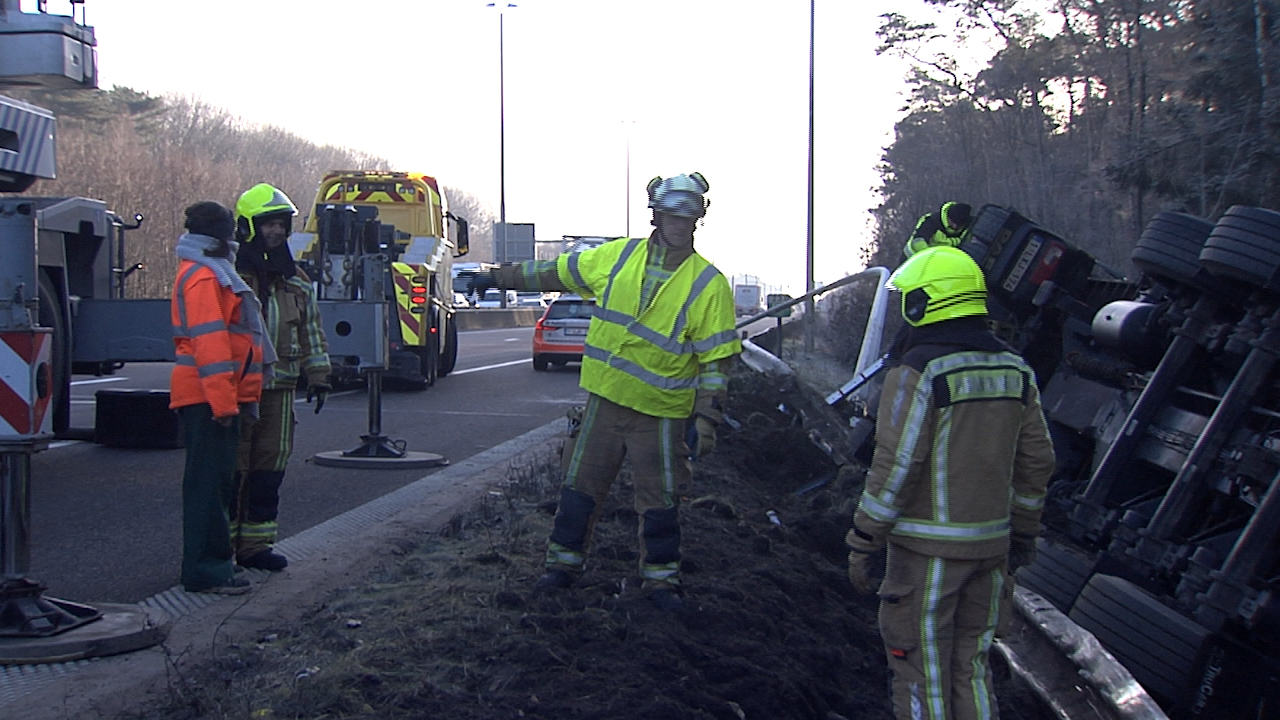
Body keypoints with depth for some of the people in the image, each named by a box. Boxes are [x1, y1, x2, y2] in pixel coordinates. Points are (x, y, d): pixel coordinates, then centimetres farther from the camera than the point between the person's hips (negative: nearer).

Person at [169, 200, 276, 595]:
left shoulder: (212, 271, 21)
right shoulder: (204, 276, -14)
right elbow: (209, 342, -22)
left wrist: (233, 397, 23)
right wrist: (222, 400, -25)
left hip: (215, 398, 11)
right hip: (208, 396, -11)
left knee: (216, 479, 15)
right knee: (208, 481, -8)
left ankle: (211, 560, 24)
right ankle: (206, 570, -5)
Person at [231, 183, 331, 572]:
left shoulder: (296, 281, 15)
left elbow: (312, 332, 21)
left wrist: (318, 375, 14)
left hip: (279, 389, 6)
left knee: (269, 467, 8)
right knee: (231, 467, -2)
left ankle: (255, 544, 16)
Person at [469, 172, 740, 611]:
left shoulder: (709, 285, -9)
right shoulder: (618, 257, 0)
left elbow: (717, 360, -9)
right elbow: (557, 273, 12)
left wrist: (706, 420, -15)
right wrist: (499, 277, 16)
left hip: (662, 413, -3)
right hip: (605, 399, 3)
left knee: (660, 500, 4)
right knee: (580, 487, 10)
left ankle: (660, 578, 19)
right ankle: (564, 563, 25)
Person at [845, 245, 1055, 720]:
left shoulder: (917, 373, -15)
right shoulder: (1015, 372, 6)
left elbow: (896, 466, -17)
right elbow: (1035, 463, 9)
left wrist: (862, 543, -10)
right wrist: (1023, 535, 19)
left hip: (929, 548, -6)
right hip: (990, 544, 6)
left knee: (922, 668, 5)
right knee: (970, 664, 17)